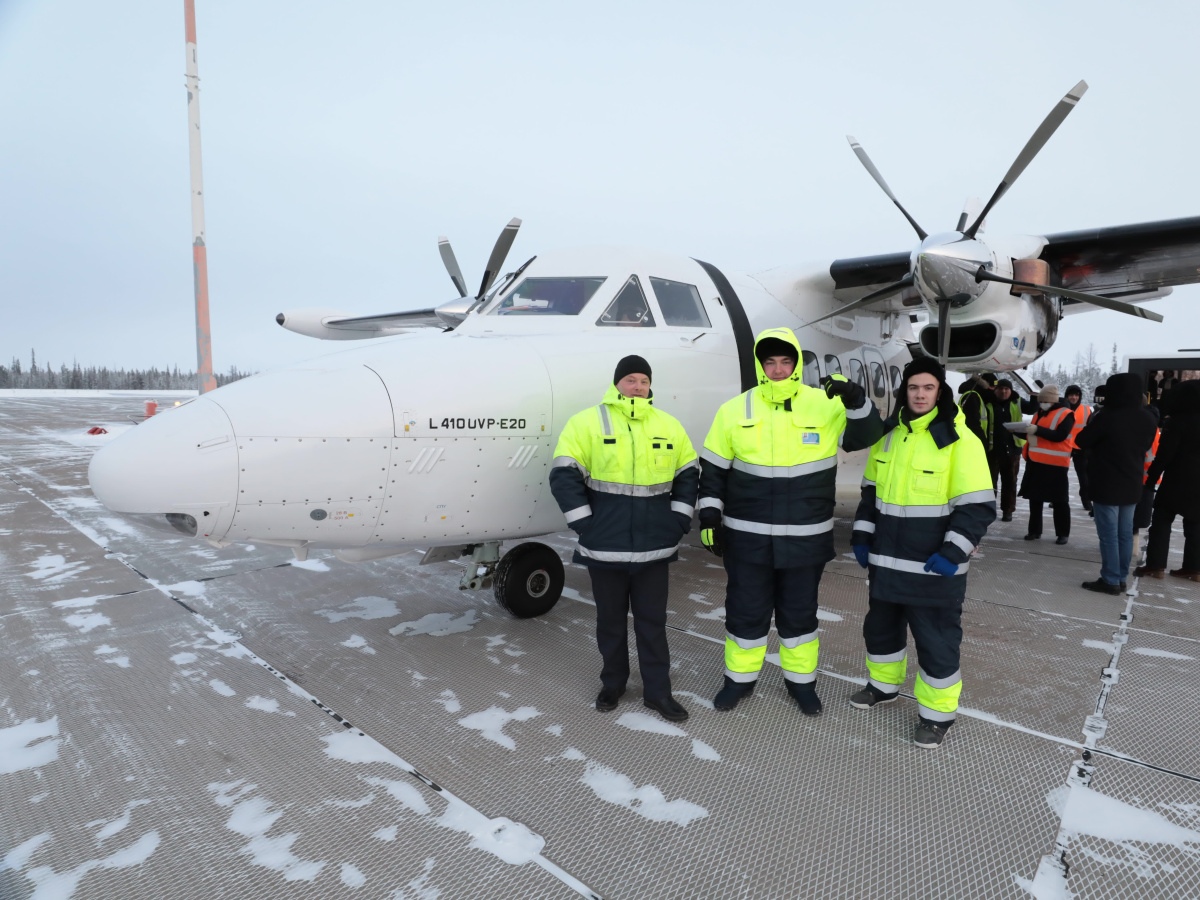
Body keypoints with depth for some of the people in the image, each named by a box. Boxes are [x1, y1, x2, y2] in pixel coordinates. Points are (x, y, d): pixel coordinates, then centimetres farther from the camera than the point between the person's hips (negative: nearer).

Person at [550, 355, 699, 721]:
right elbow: (564, 476, -8)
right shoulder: (587, 423, -6)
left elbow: (688, 475, 13)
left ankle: (657, 691, 24)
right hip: (605, 547, -2)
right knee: (610, 620, 14)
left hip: (654, 548, 2)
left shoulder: (669, 426, 6)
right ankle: (613, 683, 32)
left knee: (652, 620, 11)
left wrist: (679, 520, 5)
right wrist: (585, 525, -10)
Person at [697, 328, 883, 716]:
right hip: (746, 537, 0)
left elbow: (865, 435, -6)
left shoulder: (826, 405, -3)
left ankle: (800, 680, 34)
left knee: (799, 612, 15)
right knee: (745, 610, 11)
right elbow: (713, 468, 5)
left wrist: (856, 400, -24)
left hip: (805, 538, 0)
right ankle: (740, 677, 31)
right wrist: (709, 515, 0)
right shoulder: (734, 410, -2)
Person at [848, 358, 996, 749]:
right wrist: (862, 535, 9)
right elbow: (872, 490, 16)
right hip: (886, 562, 6)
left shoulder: (960, 440, -12)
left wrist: (953, 552, -20)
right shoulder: (888, 434, 7)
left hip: (934, 567, -6)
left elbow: (978, 507, -13)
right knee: (881, 626, 21)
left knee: (936, 641, 5)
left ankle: (937, 713, 23)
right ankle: (884, 685, 43)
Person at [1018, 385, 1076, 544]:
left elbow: (1059, 436, -20)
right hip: (1035, 462, 7)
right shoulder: (1039, 413, 16)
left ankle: (1063, 533, 10)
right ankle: (1034, 530, 20)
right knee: (1034, 498, 11)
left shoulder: (1065, 414, -7)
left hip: (1054, 465, -7)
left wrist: (1037, 430, -27)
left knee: (1059, 501, 2)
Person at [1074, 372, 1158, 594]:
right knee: (1125, 533, 12)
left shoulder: (1106, 417, -20)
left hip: (1106, 485, -7)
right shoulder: (1147, 418, 3)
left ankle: (1110, 580, 1)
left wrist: (1093, 424, 9)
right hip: (1132, 484, 7)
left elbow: (1083, 441, -7)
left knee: (1109, 534, -2)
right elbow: (1145, 446, 18)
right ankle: (1121, 578, 19)